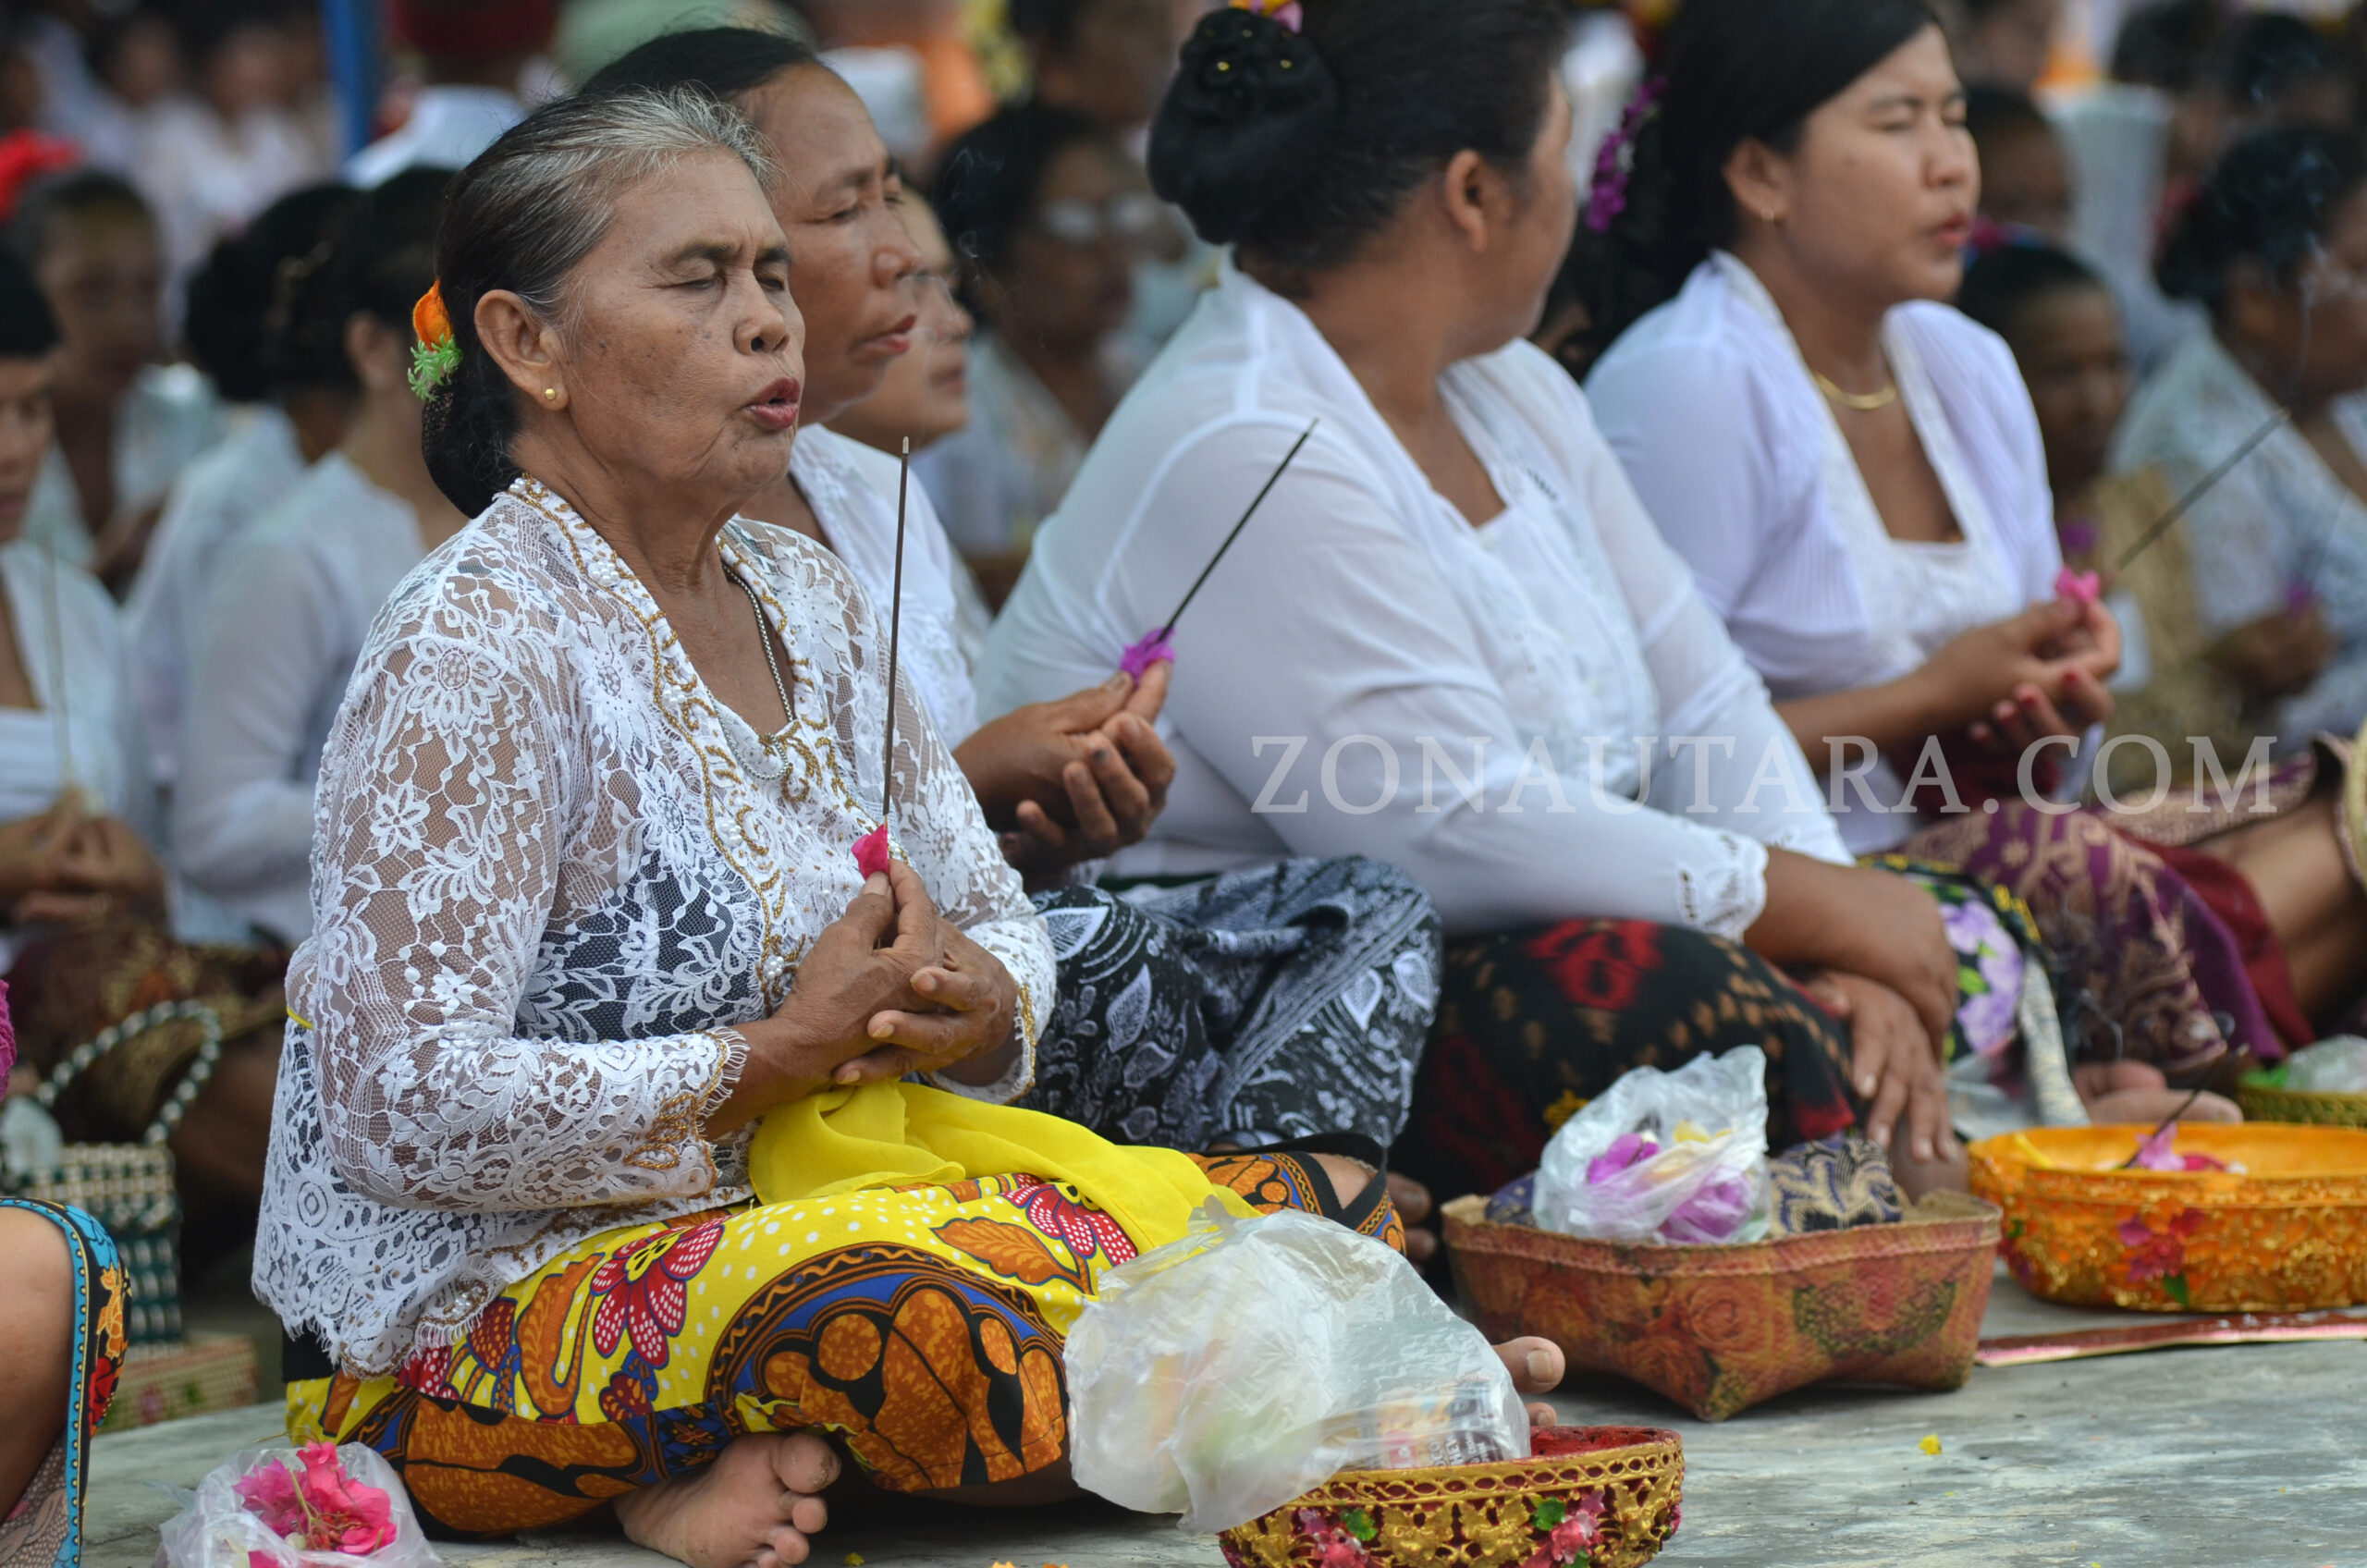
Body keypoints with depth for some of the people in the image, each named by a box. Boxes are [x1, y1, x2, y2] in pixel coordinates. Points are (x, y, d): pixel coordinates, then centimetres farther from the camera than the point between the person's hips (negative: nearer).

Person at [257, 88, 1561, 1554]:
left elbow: (1003, 928, 17)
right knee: (911, 1297, -39)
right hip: (461, 1321, -8)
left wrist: (979, 1006, -8)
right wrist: (779, 1055, -16)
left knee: (1337, 1204, -8)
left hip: (748, 1216, 8)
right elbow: (405, 1110, -21)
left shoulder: (808, 599, 10)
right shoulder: (475, 650, -14)